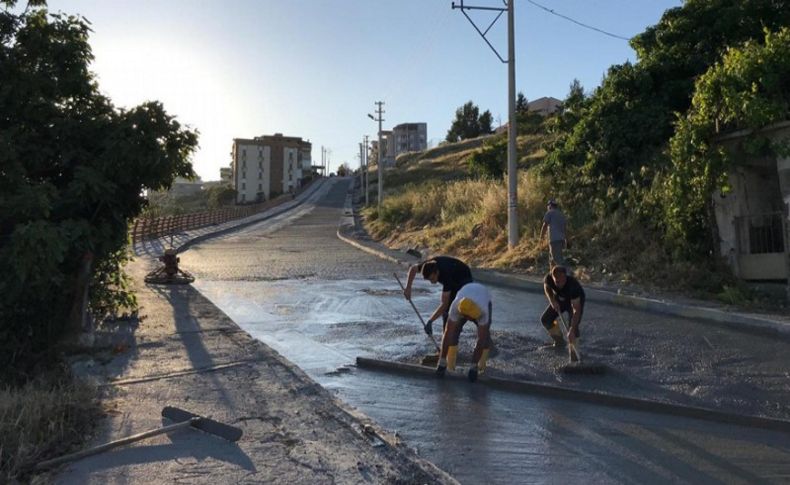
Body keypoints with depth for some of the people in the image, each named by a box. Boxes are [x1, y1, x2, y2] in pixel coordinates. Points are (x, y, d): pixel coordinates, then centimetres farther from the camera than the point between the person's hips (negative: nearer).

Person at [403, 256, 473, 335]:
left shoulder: (446, 274, -42)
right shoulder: (429, 265, -26)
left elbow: (444, 304, -41)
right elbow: (413, 268, -3)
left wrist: (430, 322, -41)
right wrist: (408, 287, -12)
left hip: (464, 279, -7)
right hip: (452, 280, 7)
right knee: (446, 309, -1)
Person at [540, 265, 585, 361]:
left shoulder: (572, 284, -43)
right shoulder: (548, 278, -32)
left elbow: (576, 310, -43)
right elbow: (547, 287, -3)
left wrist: (571, 330, -49)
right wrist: (552, 300, -22)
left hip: (576, 300, -5)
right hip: (560, 299, 5)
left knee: (573, 327, -22)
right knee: (545, 319, 2)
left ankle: (574, 356, -17)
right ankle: (559, 342, 25)